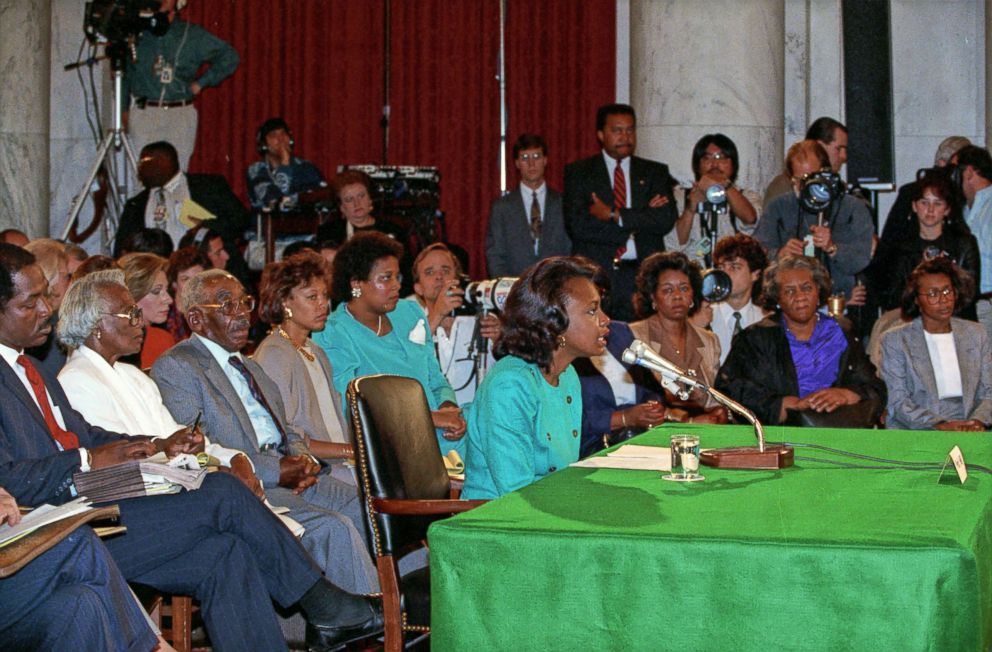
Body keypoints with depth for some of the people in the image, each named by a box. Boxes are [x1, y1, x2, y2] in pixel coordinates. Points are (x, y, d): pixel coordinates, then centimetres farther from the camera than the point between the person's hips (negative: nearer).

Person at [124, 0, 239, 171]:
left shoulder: (192, 34, 6)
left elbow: (229, 57, 9)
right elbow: (125, 72, 16)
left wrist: (201, 82, 2)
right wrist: (124, 108, 13)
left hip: (180, 114, 0)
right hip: (144, 113, 1)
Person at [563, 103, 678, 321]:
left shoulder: (655, 172, 14)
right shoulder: (578, 172, 9)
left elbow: (666, 220, 0)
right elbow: (576, 225, -5)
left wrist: (614, 215, -7)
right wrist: (640, 220, -5)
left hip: (644, 275, 1)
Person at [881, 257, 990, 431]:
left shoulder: (976, 334, 16)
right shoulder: (895, 340, 5)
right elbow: (899, 403, -2)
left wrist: (977, 421, -9)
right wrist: (940, 425, -17)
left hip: (968, 435, 3)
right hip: (913, 434, -2)